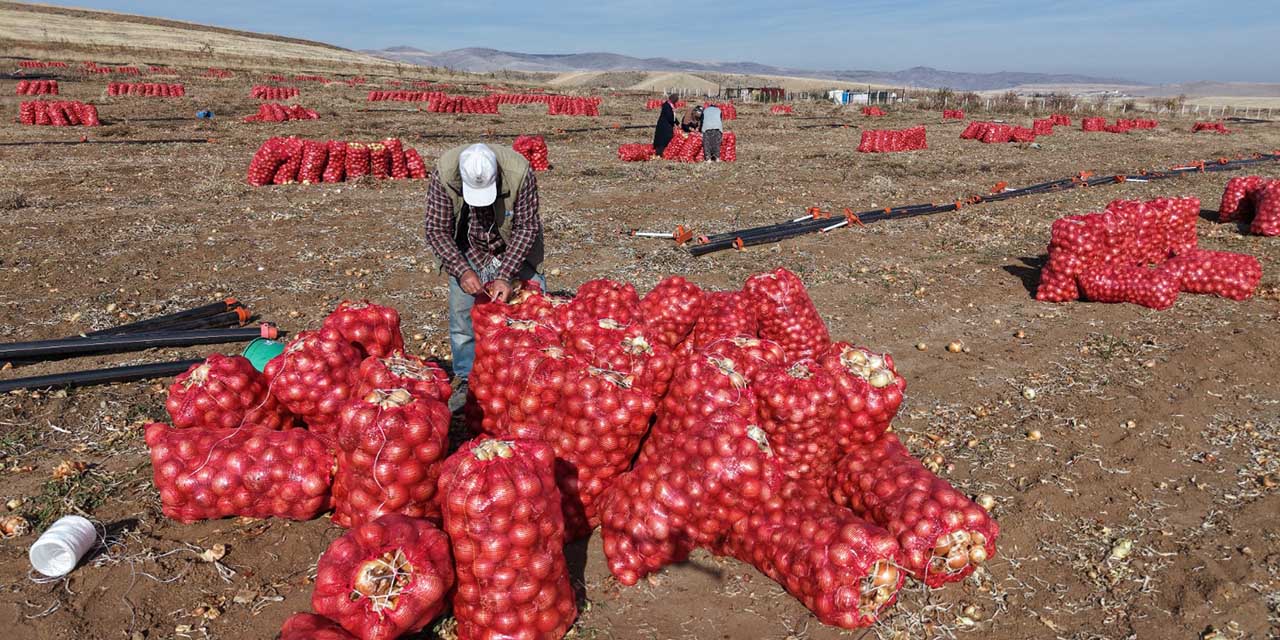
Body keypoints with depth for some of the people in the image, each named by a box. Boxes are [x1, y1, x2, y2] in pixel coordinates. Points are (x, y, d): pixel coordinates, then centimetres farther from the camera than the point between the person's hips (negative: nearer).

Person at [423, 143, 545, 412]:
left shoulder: (519, 172, -32)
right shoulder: (443, 173, -29)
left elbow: (526, 227, -23)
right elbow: (437, 230, -19)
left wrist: (505, 275, -28)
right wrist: (462, 271, -30)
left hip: (514, 248, 0)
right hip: (467, 249, 1)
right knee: (461, 310, -5)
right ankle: (465, 379, 9)